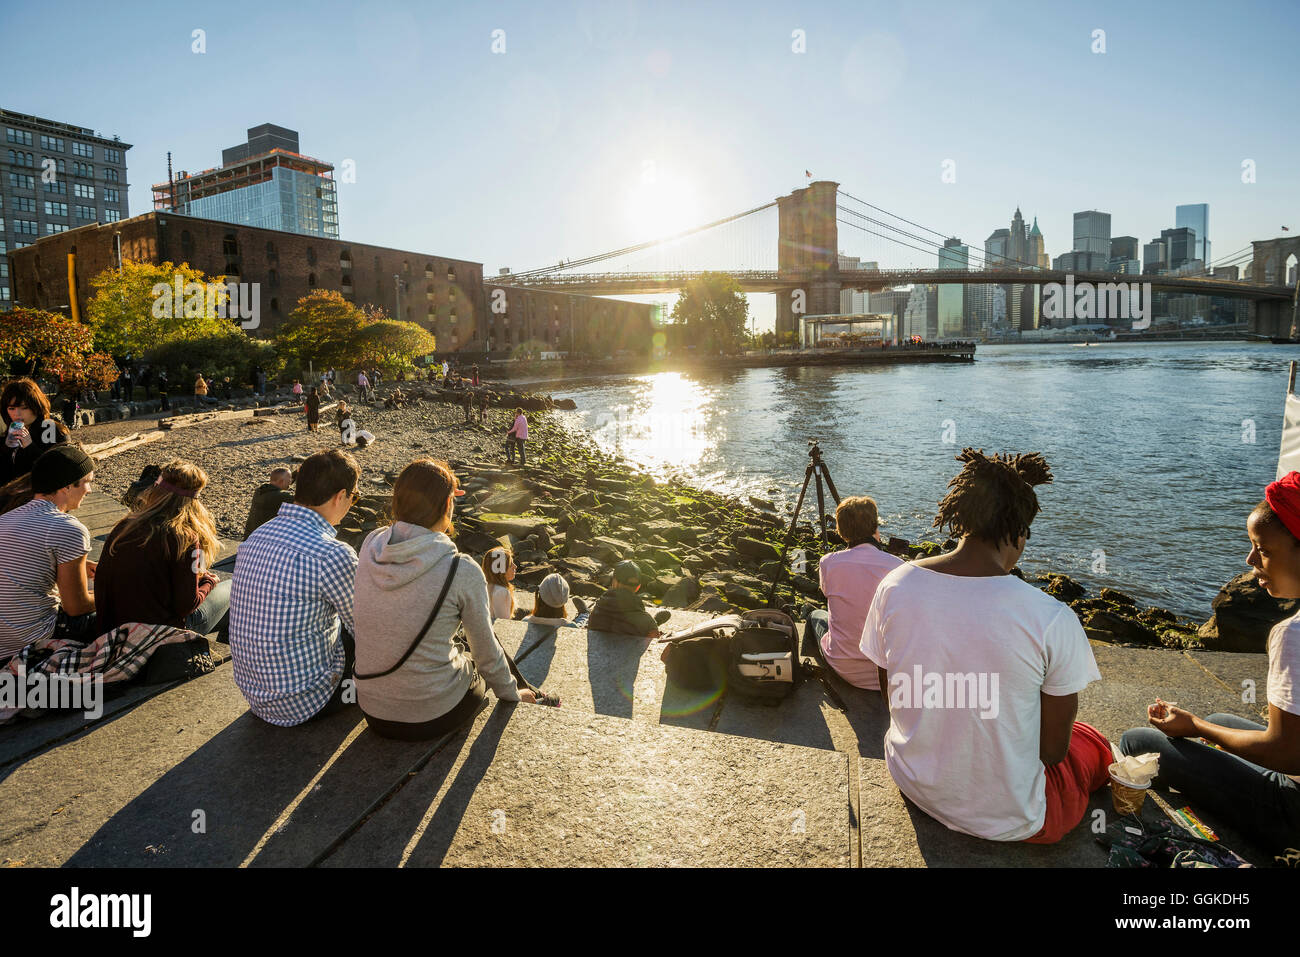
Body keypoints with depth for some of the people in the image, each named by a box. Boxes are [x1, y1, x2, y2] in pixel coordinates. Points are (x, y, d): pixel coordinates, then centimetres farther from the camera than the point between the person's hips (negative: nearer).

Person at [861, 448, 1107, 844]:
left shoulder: (894, 585, -15)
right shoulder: (1053, 620, -25)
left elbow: (893, 698, -1)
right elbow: (1053, 749, -12)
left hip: (914, 783, 5)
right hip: (1008, 817, -5)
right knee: (1094, 744, 27)